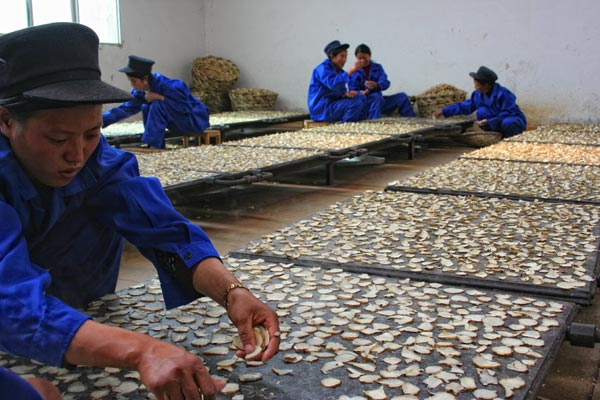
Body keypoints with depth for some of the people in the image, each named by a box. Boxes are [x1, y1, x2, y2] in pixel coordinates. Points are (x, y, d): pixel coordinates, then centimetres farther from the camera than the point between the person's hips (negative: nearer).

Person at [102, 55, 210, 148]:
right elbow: (126, 108, -2)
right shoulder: (141, 91, -4)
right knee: (146, 108, -4)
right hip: (181, 122, 8)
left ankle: (154, 145, -19)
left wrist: (160, 97, -31)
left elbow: (186, 109, -28)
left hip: (196, 121, -8)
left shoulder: (168, 86, -28)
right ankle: (158, 146, -2)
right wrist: (100, 120, -12)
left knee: (157, 105, -25)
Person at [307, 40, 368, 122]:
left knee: (361, 98, 2)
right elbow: (333, 84, -31)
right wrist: (352, 70, -31)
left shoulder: (339, 70, 14)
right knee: (356, 103, -21)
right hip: (321, 110, -9)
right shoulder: (323, 68, -12)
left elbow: (340, 92, 14)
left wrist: (346, 94, -11)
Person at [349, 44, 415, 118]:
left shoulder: (378, 67, 8)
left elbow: (385, 83, -8)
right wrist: (361, 92, -27)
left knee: (402, 96, -10)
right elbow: (353, 91, -4)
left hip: (380, 101, 4)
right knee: (376, 96, -36)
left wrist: (376, 85, -31)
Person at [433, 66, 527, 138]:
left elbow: (507, 113, -25)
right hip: (496, 120, 6)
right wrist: (444, 111, 0)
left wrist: (489, 122, -33)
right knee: (481, 111, -19)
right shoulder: (478, 94, -4)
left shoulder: (503, 94, -26)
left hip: (514, 121, -6)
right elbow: (465, 106, 5)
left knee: (507, 123, -41)